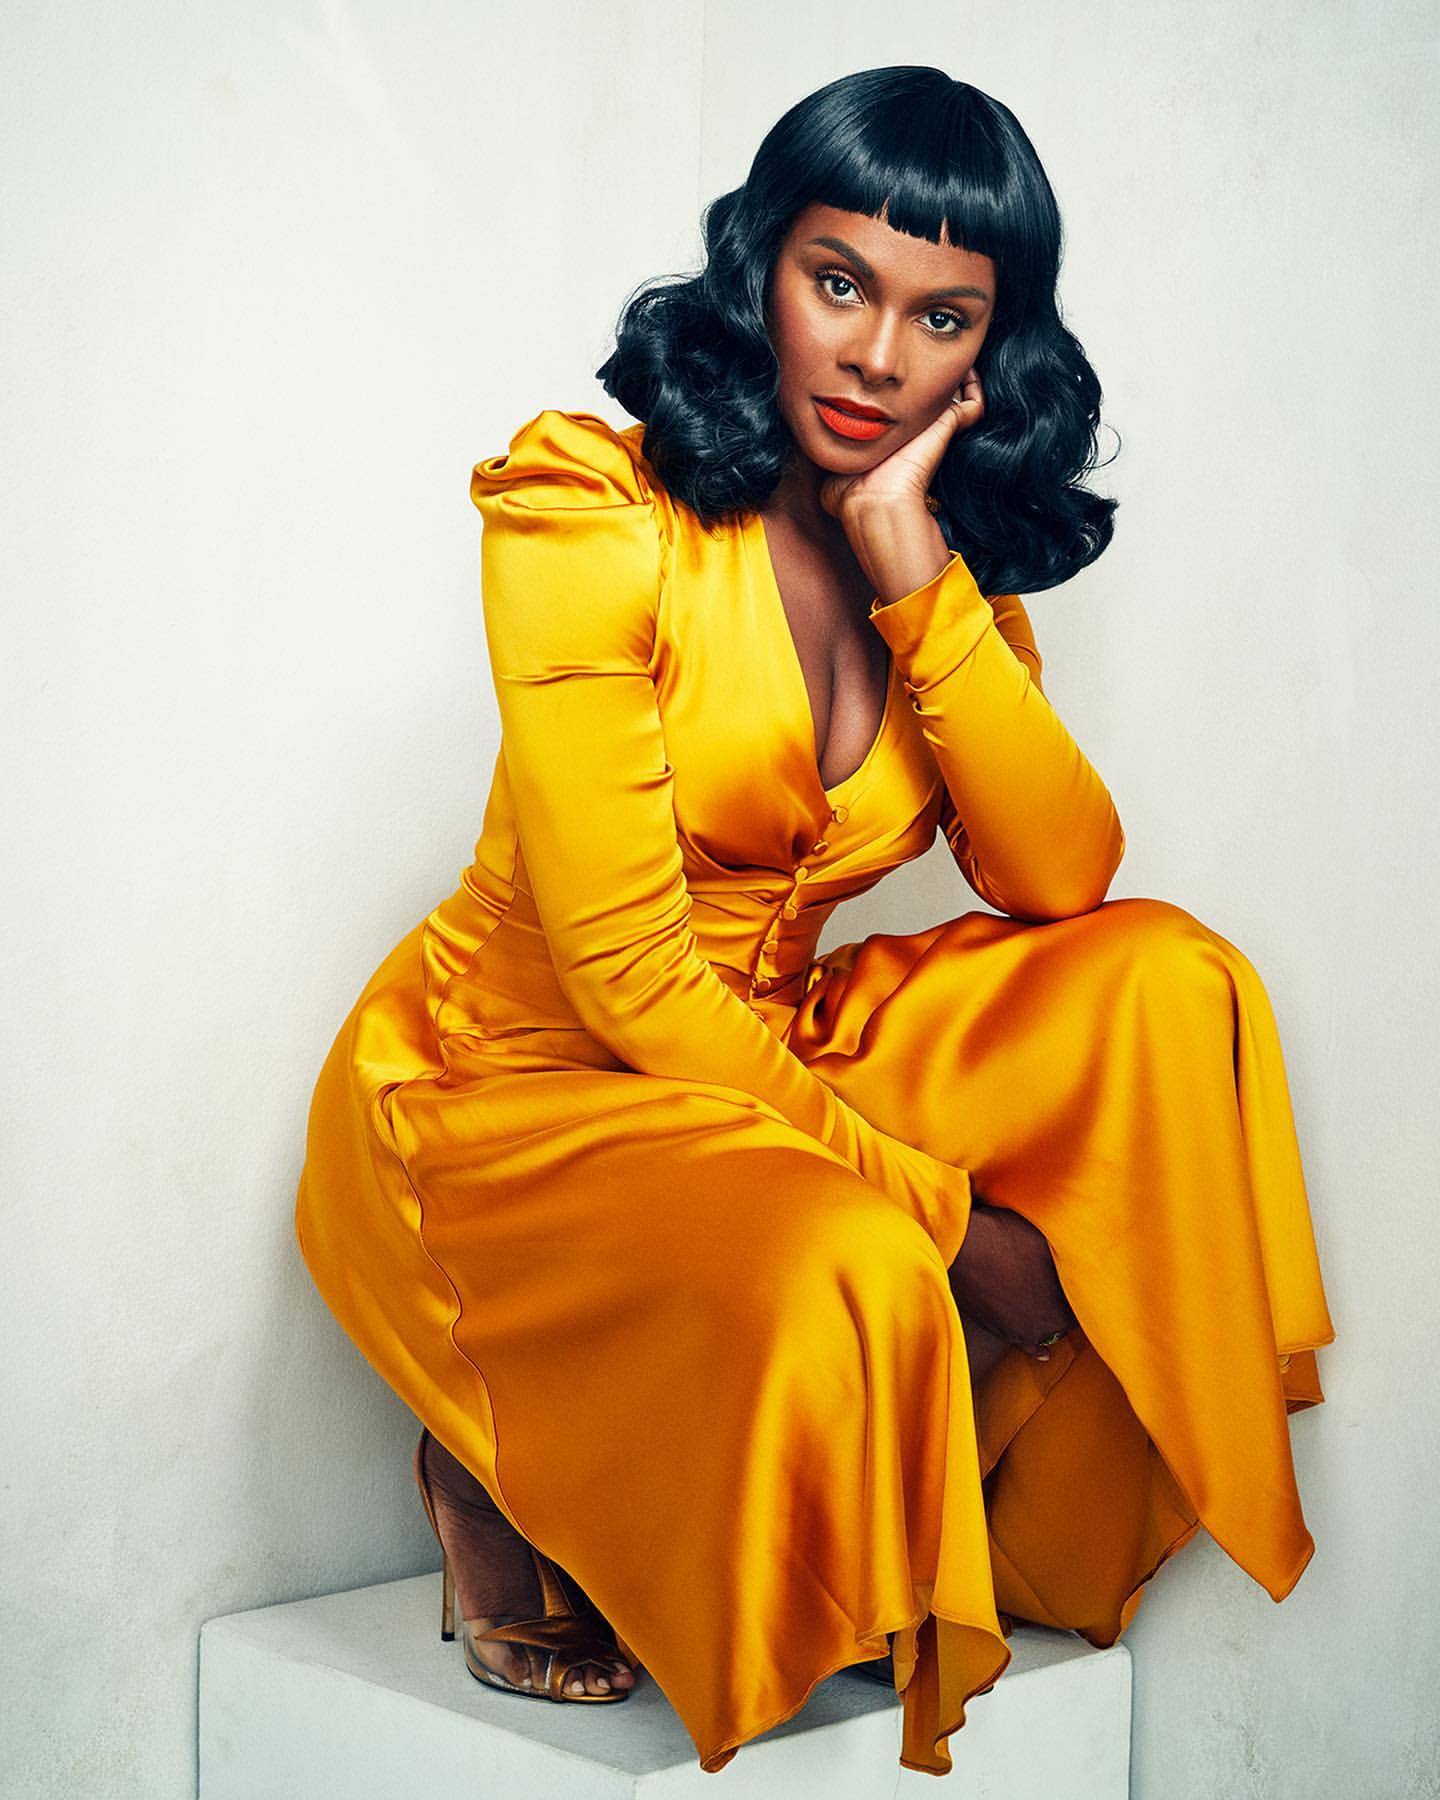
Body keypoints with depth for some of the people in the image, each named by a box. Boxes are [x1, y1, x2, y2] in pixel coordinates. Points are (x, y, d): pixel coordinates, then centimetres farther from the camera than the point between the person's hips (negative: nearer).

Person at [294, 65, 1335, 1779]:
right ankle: (510, 1480, -1)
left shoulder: (952, 552, 4)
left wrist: (915, 574, -19)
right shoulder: (591, 510, -18)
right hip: (508, 1080, -6)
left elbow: (1060, 880, -10)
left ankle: (1051, 1532, 1)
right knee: (840, 1282, -35)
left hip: (764, 1060, 6)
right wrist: (933, 1206, -21)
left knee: (1167, 986, -13)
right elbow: (624, 970, -22)